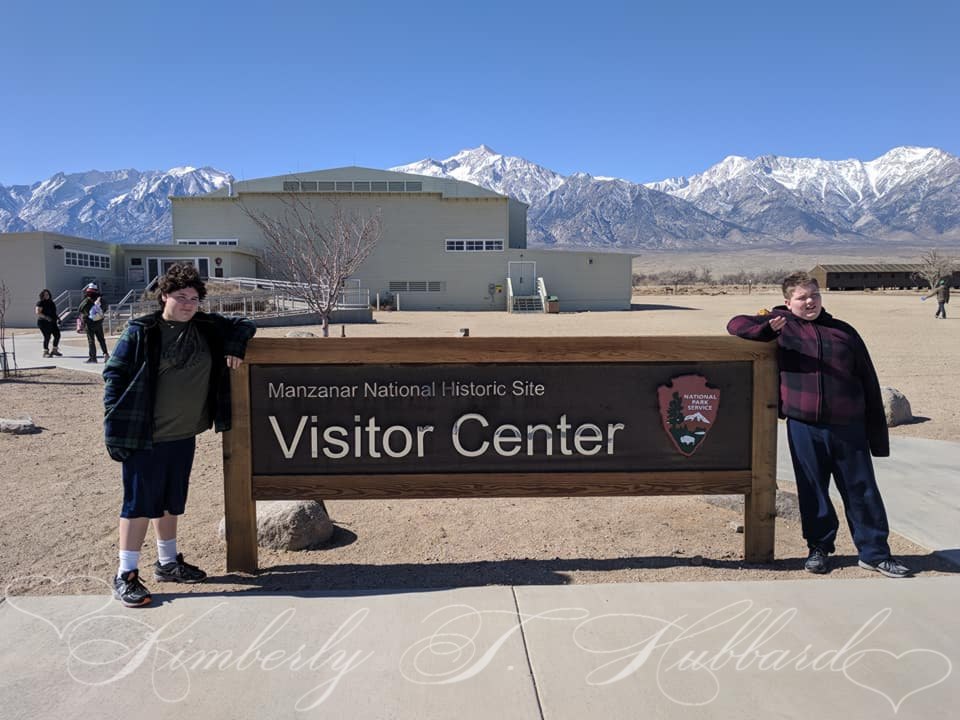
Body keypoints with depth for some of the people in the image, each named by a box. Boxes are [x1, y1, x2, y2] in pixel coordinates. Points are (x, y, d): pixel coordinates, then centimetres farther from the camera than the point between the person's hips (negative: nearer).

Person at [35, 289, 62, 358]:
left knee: (57, 335, 2)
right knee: (47, 337, -8)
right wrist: (46, 317, -25)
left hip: (52, 322, 7)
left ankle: (55, 350, 14)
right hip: (44, 322, -7)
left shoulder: (51, 302, 17)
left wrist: (57, 317, 15)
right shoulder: (40, 303, -6)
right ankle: (46, 352, 3)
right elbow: (38, 312, -15)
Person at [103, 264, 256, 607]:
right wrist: (118, 421, -13)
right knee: (140, 503, 1)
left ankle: (167, 562, 33)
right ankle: (126, 575, 13)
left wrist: (234, 346, -2)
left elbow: (243, 325, 18)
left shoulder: (207, 327, 5)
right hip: (145, 437, -6)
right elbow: (114, 374, -8)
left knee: (172, 502, 18)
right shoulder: (141, 332, -10)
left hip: (184, 436, 6)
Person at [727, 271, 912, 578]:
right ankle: (819, 547, 26)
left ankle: (875, 553, 22)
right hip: (803, 427, -1)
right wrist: (767, 328, -16)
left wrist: (878, 433, 8)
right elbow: (736, 324, 4)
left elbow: (869, 383, 12)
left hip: (849, 427, 1)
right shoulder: (781, 324, 7)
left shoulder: (844, 332, 10)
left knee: (862, 491, 8)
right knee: (813, 491, 9)